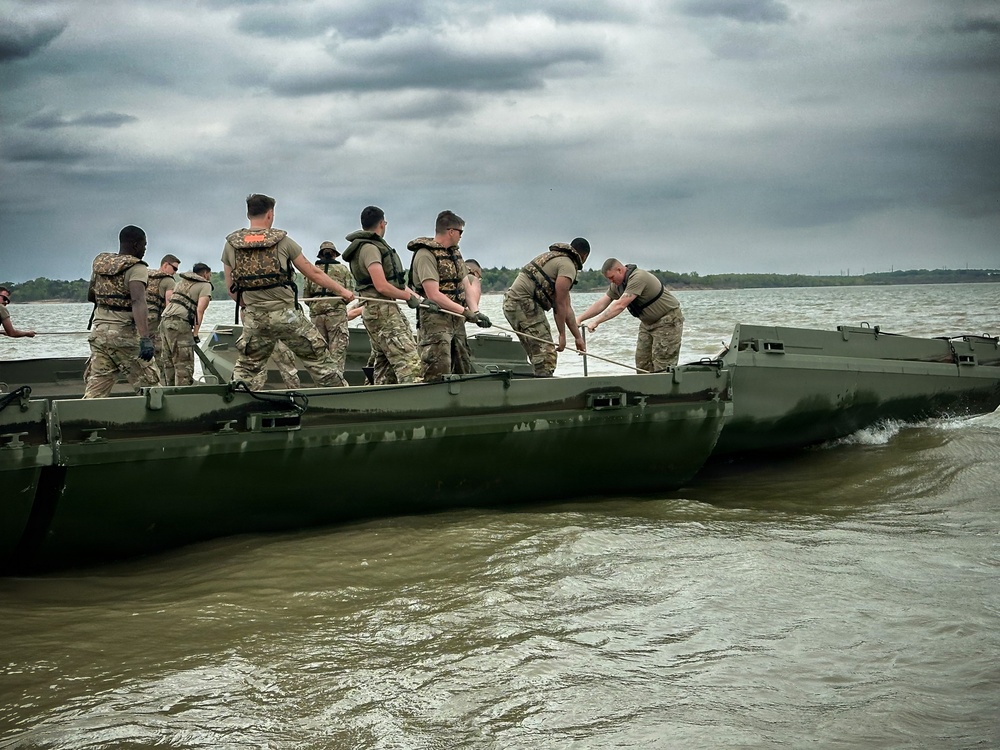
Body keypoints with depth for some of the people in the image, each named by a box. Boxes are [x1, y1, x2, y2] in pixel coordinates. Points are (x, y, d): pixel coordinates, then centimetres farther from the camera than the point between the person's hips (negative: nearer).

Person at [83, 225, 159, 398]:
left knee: (95, 390, 5)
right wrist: (145, 338, -35)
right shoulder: (136, 268, -9)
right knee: (149, 386, 3)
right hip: (124, 336, -7)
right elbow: (138, 302, -25)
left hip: (99, 332, 7)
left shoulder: (100, 262, 13)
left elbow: (90, 296, 26)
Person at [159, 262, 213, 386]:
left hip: (164, 320, 8)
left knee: (171, 364, 14)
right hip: (179, 323, -8)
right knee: (184, 366, -9)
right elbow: (200, 310, -8)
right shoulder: (205, 285, 5)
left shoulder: (181, 282, 28)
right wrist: (195, 333, -9)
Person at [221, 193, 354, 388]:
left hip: (254, 318, 3)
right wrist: (342, 291, 16)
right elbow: (313, 273, 4)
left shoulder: (231, 244, 3)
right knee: (319, 358, 7)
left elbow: (231, 288, 10)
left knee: (246, 368, 16)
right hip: (286, 314, -3)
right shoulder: (283, 241, -3)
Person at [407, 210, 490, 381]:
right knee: (437, 375, -15)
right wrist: (465, 311, -18)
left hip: (457, 322, 9)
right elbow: (433, 295, -20)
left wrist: (476, 311, -5)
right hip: (435, 321, -9)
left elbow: (466, 285, 13)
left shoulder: (455, 253, 16)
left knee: (464, 371, 11)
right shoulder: (426, 255, -13)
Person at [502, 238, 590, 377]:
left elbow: (567, 307, 27)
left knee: (537, 353, 13)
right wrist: (562, 335, -4)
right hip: (524, 303, -10)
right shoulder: (568, 266, -5)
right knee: (546, 353, -12)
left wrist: (578, 337, 27)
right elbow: (560, 304, -9)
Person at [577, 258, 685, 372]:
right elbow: (601, 304, 4)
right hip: (648, 323, 9)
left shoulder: (638, 278, -28)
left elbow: (620, 305, -33)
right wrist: (579, 319, -4)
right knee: (642, 363, 4)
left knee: (662, 366, -13)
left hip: (668, 321, -9)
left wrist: (596, 322, -32)